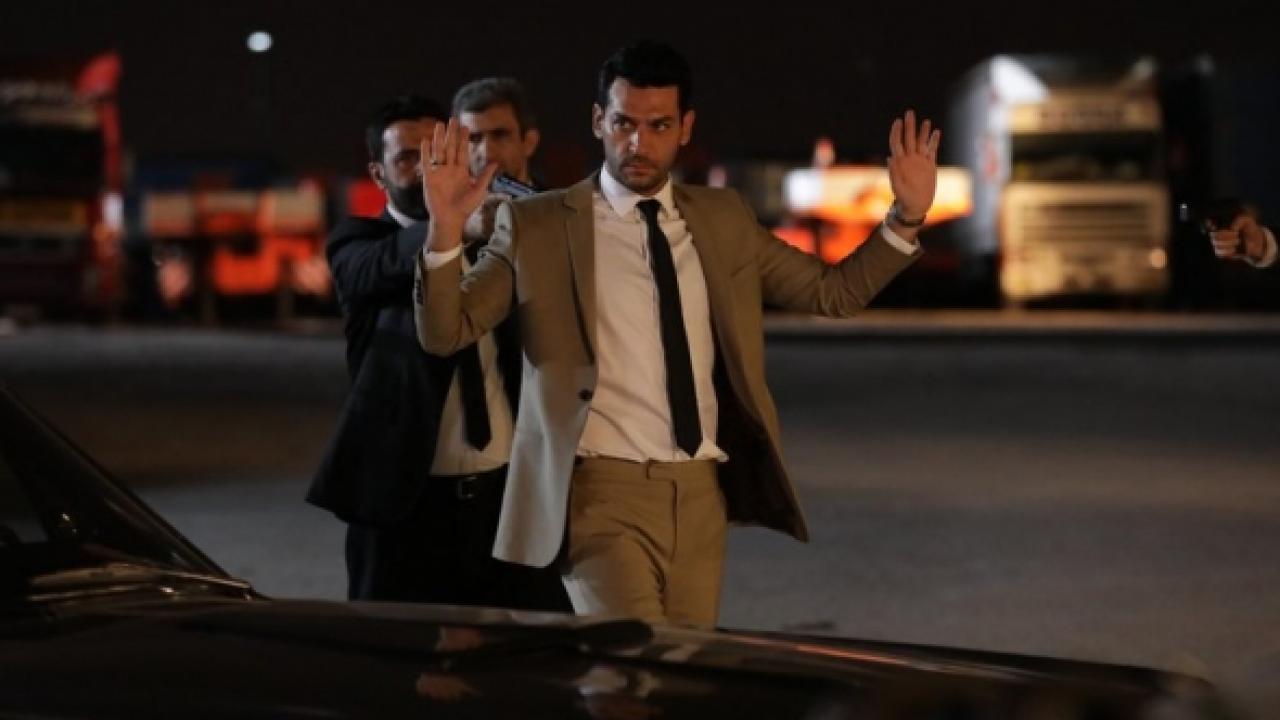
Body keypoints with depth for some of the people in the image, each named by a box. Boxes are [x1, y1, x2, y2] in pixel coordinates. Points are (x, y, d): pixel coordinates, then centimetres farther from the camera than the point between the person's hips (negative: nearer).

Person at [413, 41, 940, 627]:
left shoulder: (723, 219, 12)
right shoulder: (537, 225, 0)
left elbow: (835, 291, 16)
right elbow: (445, 333, -4)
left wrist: (906, 218, 2)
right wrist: (445, 231, -21)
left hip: (700, 493, 4)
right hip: (602, 492, -4)